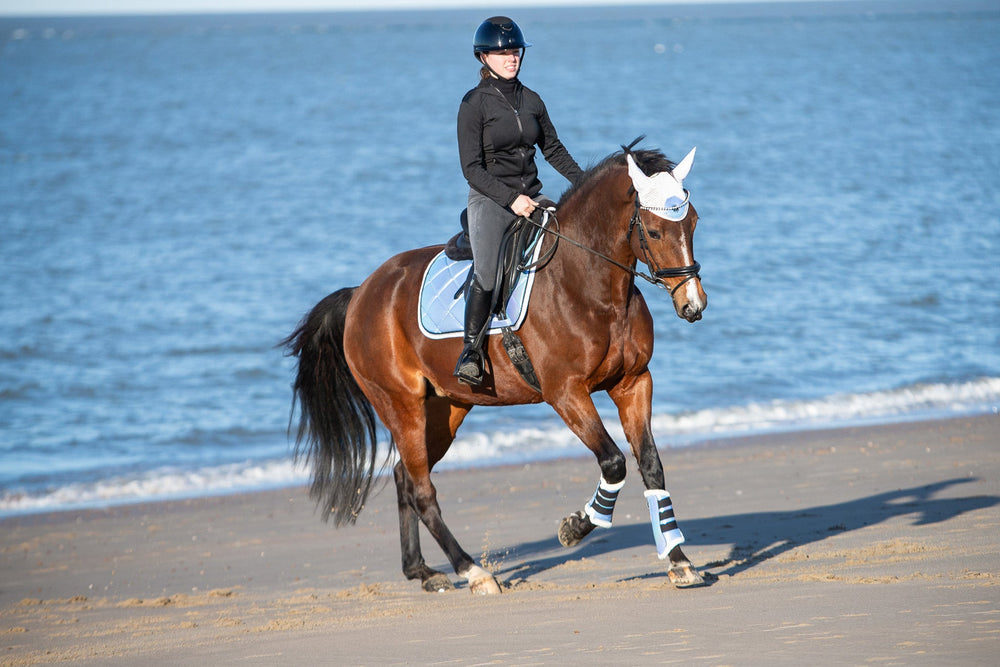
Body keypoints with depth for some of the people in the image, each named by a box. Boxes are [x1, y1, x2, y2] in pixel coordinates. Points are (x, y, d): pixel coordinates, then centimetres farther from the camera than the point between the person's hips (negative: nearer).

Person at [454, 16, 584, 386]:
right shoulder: (474, 103, -5)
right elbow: (472, 168, -9)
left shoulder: (531, 100, 11)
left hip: (531, 196, 5)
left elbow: (553, 149, 21)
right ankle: (471, 350, -17)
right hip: (490, 199, -5)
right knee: (487, 272, -26)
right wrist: (511, 199, -19)